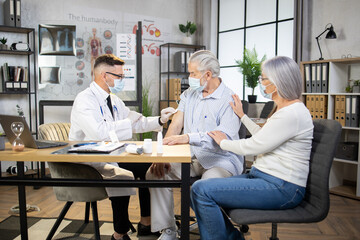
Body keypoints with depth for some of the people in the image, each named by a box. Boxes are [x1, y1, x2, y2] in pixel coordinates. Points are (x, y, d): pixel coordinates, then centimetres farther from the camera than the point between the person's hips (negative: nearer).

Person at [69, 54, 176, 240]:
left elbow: (136, 123, 17)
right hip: (88, 162, -9)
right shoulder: (84, 100, -16)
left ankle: (146, 223, 7)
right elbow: (100, 133, -31)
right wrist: (128, 122, -21)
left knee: (148, 167, -5)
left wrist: (160, 120, 2)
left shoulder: (114, 100, 14)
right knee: (121, 176, -33)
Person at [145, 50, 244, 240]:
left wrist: (188, 137, -38)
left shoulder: (229, 100, -10)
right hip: (191, 157, 7)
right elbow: (175, 125, 3)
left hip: (220, 160, -6)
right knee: (155, 172, -10)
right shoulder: (188, 95, 12)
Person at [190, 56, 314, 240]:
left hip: (280, 189, -10)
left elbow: (252, 147, -16)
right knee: (198, 191, 0)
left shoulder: (292, 114, -19)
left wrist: (223, 142, 2)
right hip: (262, 177, 10)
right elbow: (263, 138, 27)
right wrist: (242, 115, 29)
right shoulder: (285, 109, 14)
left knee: (202, 190, -20)